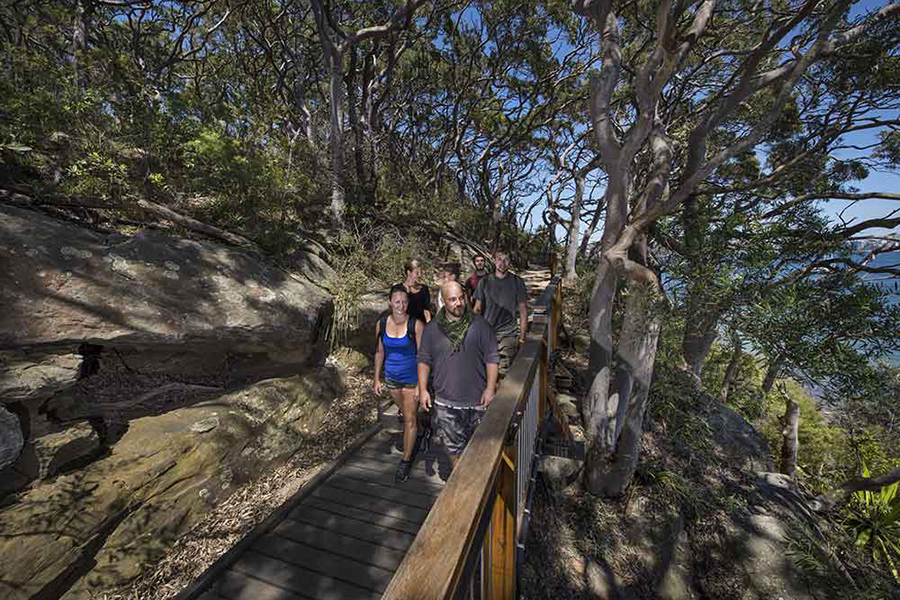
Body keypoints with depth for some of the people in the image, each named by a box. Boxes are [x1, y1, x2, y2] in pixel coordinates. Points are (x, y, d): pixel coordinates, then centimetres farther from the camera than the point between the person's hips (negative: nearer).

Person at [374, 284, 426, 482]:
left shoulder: (416, 325, -20)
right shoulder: (381, 324, -8)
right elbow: (380, 352, 4)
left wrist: (421, 384, -15)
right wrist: (377, 379, 6)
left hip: (411, 378, -4)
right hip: (392, 377, 4)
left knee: (410, 419, 5)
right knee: (406, 413, 24)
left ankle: (406, 460, 25)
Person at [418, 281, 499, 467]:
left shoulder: (479, 324, -8)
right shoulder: (432, 328, -4)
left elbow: (492, 358, -4)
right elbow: (424, 360, 4)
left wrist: (490, 388, -8)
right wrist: (423, 389, -1)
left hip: (477, 399, 0)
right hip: (446, 402, 1)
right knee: (453, 445, 15)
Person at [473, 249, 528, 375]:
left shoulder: (517, 282, 2)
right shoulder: (484, 282, 5)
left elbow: (523, 310, 4)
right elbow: (477, 308, 11)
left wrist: (522, 336, 0)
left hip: (508, 333, -2)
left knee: (503, 371, -9)